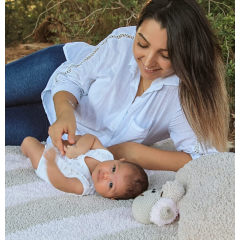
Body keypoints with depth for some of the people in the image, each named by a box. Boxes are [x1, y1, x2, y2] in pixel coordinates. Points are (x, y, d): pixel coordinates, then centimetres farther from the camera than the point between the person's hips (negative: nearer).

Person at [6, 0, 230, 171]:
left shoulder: (188, 94, -34)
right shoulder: (123, 41, -29)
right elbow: (71, 78, -18)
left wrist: (131, 152, -41)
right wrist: (65, 111, -40)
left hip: (85, 136, 0)